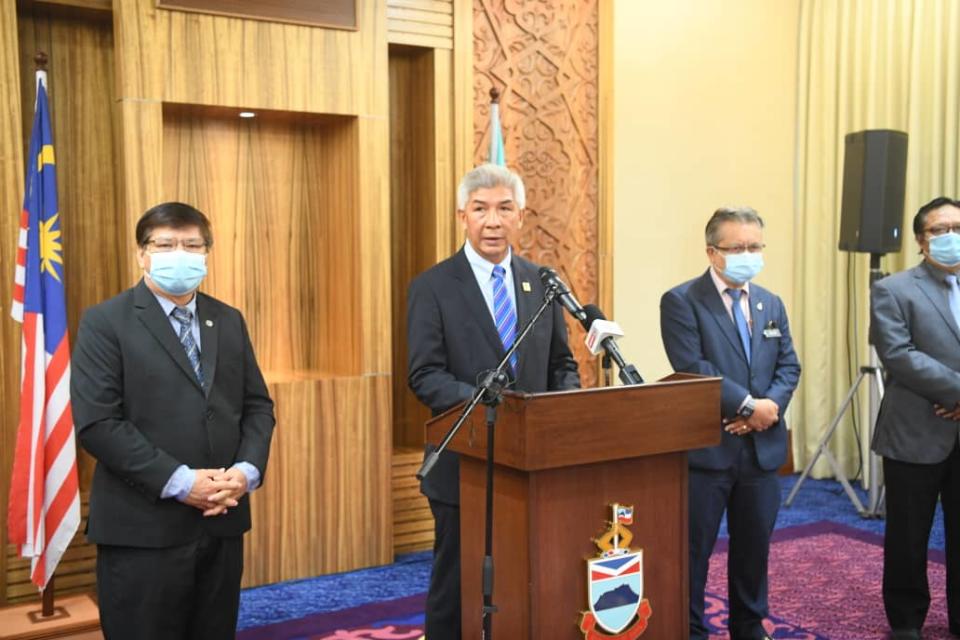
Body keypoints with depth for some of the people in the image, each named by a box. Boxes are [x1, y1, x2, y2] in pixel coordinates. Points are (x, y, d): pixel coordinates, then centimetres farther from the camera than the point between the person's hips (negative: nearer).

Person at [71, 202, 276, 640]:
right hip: (143, 529, -5)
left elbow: (257, 405, 12)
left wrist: (248, 470, -7)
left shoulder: (229, 321, 12)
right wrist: (179, 482, -18)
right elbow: (96, 422, -13)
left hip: (222, 521, 5)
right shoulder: (105, 323, -4)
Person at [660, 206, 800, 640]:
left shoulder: (771, 304, 14)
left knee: (755, 544, 15)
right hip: (706, 446, -6)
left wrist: (772, 405, -9)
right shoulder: (681, 301, -7)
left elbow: (789, 366, 10)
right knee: (694, 547, 3)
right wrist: (749, 404, -16)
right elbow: (692, 368, -17)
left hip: (762, 446, 6)